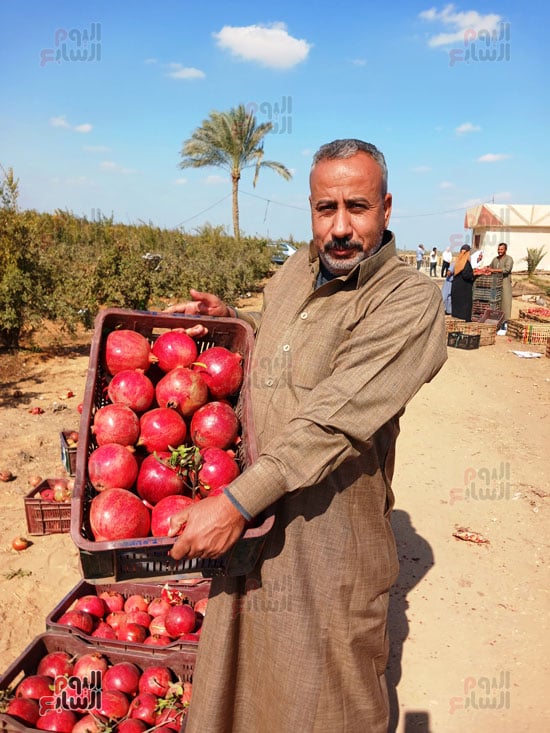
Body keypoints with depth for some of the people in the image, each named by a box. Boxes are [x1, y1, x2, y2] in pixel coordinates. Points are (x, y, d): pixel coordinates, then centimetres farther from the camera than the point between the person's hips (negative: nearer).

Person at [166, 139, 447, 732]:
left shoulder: (410, 301, -18)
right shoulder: (298, 268, 4)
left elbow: (333, 420, -27)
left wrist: (235, 502, -28)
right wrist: (224, 315, 5)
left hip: (328, 531, -6)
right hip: (246, 516, 6)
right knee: (240, 668, 24)